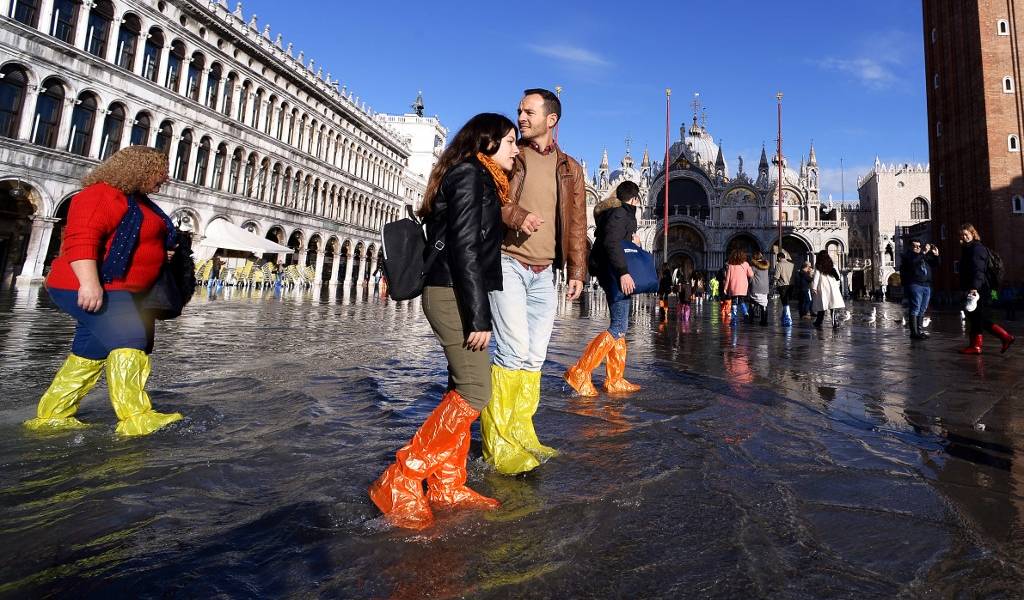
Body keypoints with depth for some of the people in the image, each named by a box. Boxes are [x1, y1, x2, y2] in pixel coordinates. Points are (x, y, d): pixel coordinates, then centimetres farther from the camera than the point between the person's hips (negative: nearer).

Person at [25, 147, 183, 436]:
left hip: (116, 291, 11)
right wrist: (89, 282, -35)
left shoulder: (138, 201, 19)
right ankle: (136, 418, -23)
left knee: (92, 352, 13)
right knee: (130, 339, -20)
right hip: (88, 289, -11)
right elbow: (81, 238, -25)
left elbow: (133, 241, 34)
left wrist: (165, 250, 13)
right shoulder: (102, 194, -13)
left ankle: (51, 416, 23)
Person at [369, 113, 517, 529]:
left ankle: (445, 487, 16)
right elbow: (464, 248, -17)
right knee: (474, 393, -11)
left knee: (462, 390, 9)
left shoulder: (479, 179, 23)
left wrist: (477, 310, 19)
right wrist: (479, 315, -21)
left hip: (454, 294, 10)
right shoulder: (469, 174, -7)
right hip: (454, 294, -10)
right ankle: (400, 483, -4)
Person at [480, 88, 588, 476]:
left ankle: (520, 432, 16)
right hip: (508, 263, -4)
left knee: (535, 355, 5)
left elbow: (576, 223, 15)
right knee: (514, 349, -14)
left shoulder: (569, 168, 16)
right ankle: (497, 441, -4)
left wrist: (577, 270, 7)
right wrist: (517, 217, -18)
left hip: (544, 272, 4)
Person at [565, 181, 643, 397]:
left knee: (620, 327, 12)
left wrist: (631, 238, 18)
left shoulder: (622, 213, 23)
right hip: (615, 273, -11)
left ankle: (614, 380, 15)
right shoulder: (619, 213, -9)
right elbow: (611, 243, -24)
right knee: (619, 327, -15)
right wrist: (623, 272, -29)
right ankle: (580, 372, -18)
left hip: (615, 273, 11)